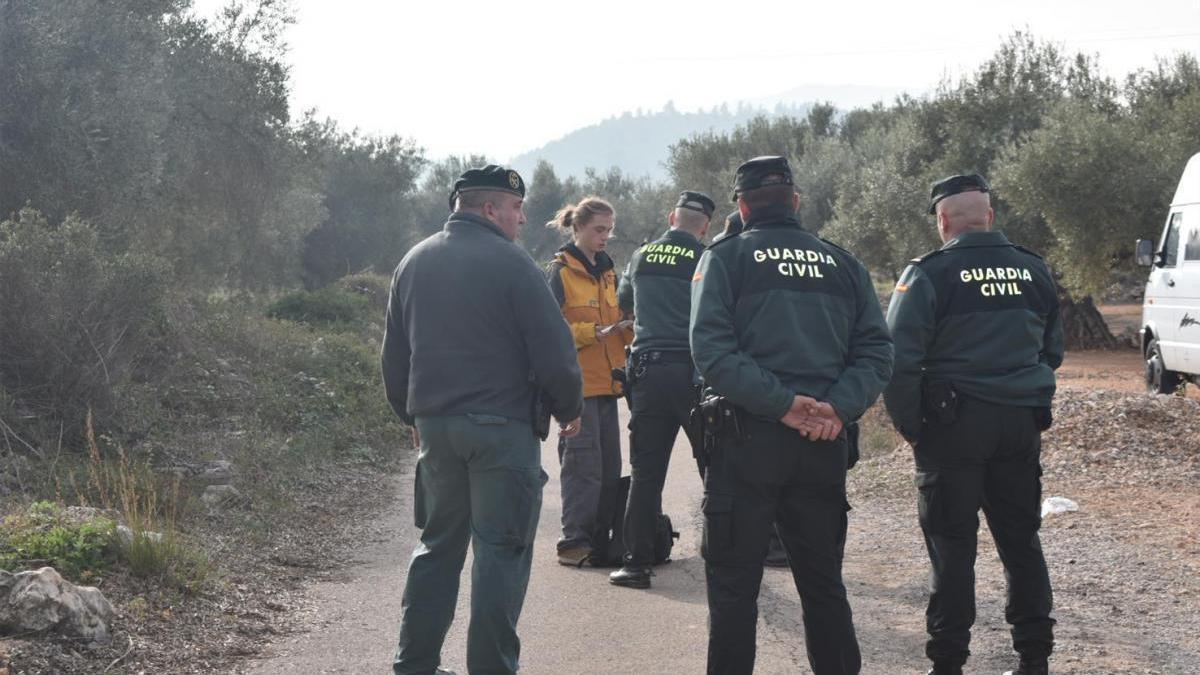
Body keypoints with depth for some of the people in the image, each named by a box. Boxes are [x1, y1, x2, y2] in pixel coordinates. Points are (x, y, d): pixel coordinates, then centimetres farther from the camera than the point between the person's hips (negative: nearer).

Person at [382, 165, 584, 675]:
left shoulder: (414, 263, 11)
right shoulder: (509, 262, -10)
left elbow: (394, 358, 17)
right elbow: (553, 350, -12)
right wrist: (569, 410, 4)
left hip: (434, 424, 6)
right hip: (502, 426, -6)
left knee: (438, 544, 16)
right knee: (501, 549, 1)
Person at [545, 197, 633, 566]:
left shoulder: (607, 272, 19)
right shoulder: (560, 272, -4)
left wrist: (628, 328, 1)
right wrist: (596, 332, -18)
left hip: (606, 381, 7)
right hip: (577, 382, -7)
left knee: (609, 465, 7)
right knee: (583, 462, -9)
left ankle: (600, 539, 14)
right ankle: (573, 541, -3)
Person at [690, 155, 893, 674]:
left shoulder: (725, 257, 0)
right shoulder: (843, 263, 12)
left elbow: (712, 349, -14)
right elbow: (876, 350, 2)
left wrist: (781, 402, -15)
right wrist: (839, 407, -8)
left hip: (749, 440, -4)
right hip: (825, 444, 4)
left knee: (733, 585, 4)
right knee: (823, 582, 15)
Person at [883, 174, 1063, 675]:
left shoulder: (929, 273, -9)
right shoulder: (1033, 271, 8)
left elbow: (899, 357, -14)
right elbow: (1053, 349, 19)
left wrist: (909, 425, -4)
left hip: (955, 424, -4)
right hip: (1022, 425, 5)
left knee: (952, 545, 3)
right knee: (1021, 540, 14)